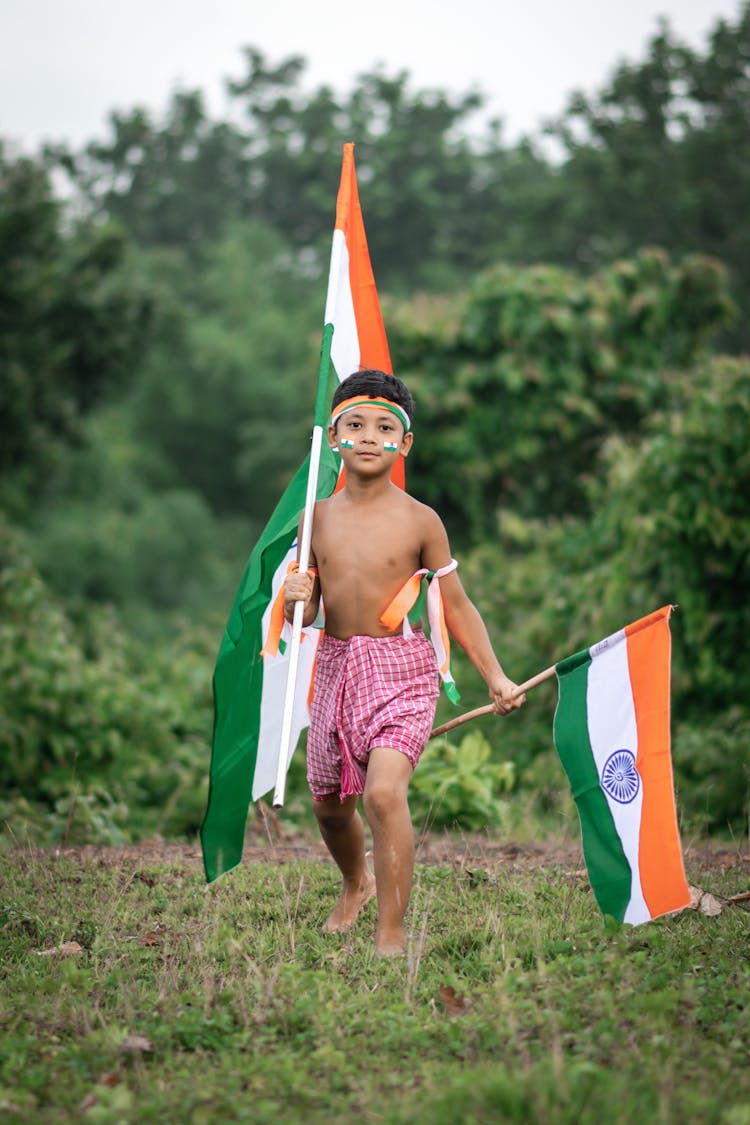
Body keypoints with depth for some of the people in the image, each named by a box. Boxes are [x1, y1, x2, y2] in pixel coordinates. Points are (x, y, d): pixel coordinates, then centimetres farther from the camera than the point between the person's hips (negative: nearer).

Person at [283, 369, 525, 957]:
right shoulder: (319, 517, 4)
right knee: (329, 802, 17)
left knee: (384, 792, -23)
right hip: (335, 666, 4)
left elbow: (456, 605, 2)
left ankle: (391, 934, -15)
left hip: (402, 671, -4)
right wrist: (295, 600, -14)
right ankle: (357, 884, 49)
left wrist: (495, 675, -4)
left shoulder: (419, 521, -5)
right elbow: (304, 616, 10)